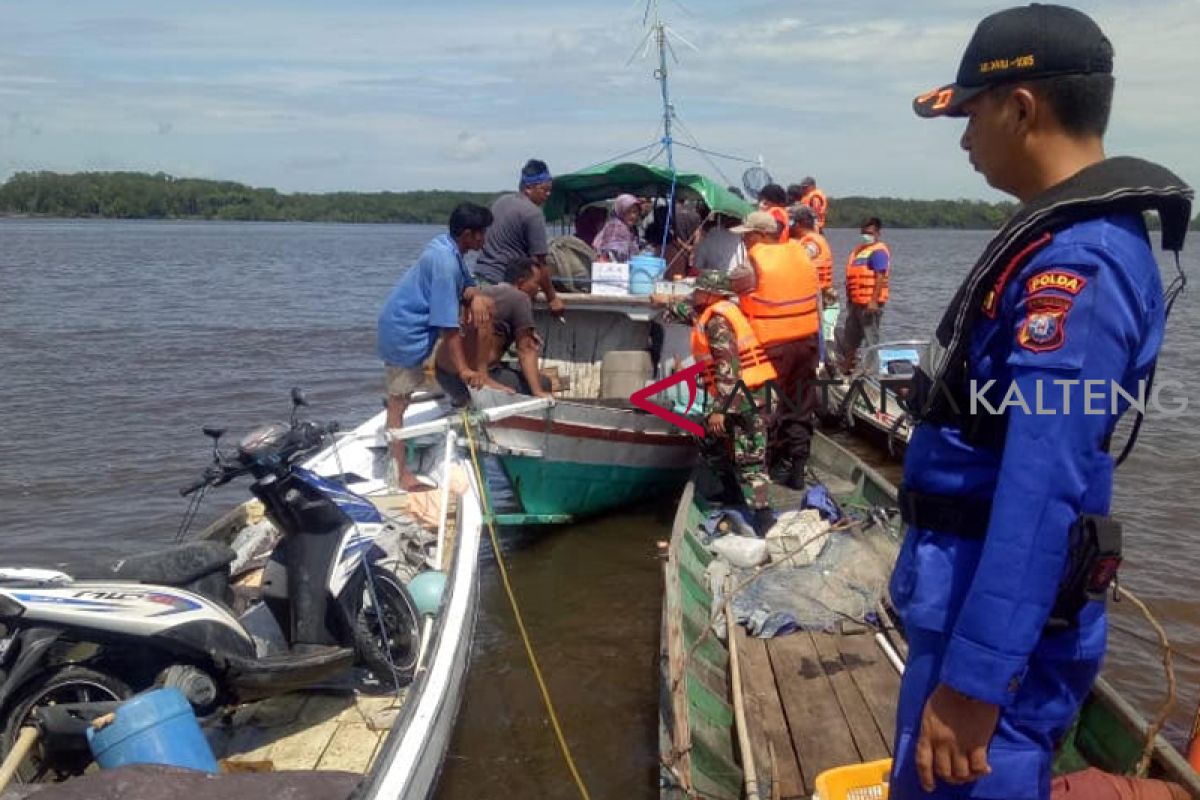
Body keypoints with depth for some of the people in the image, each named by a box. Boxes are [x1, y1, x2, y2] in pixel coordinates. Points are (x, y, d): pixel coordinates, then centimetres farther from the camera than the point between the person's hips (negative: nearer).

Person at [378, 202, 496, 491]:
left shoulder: (448, 247, 2)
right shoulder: (445, 262, -25)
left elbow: (465, 285, 10)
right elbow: (447, 324, -26)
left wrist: (475, 296, -15)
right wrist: (463, 369, -22)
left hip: (405, 325, 9)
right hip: (405, 333, -9)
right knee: (399, 402, -4)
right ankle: (401, 475, 1)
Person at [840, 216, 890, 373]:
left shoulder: (878, 251, -11)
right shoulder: (858, 249, 18)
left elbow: (880, 277, -20)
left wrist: (874, 301, -27)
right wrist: (850, 298, 24)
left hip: (870, 303, -10)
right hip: (856, 302, 10)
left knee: (871, 339, -5)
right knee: (849, 340, 19)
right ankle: (848, 368, 32)